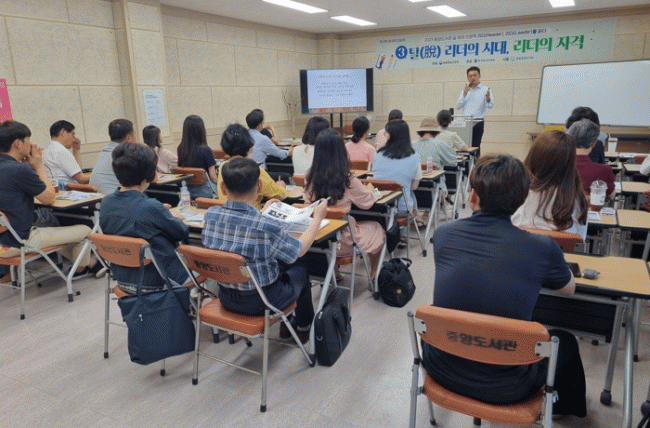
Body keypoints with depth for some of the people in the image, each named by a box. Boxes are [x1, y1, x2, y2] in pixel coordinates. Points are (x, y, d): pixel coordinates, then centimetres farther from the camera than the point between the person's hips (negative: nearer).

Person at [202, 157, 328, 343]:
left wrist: (263, 213, 22)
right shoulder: (266, 226, -28)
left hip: (226, 298, 5)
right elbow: (300, 249, -10)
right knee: (300, 270, 24)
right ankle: (304, 327, 45)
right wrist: (318, 217, 3)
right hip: (261, 303, -5)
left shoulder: (210, 215, -12)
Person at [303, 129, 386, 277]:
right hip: (343, 240, -4)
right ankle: (373, 277, 40)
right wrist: (370, 190, 16)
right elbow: (367, 203, -6)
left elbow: (308, 202, 3)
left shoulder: (309, 178, -12)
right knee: (377, 229, 25)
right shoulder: (348, 181, -23)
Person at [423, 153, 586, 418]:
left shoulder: (442, 235, -11)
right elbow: (569, 289, 5)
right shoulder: (542, 248, -19)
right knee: (566, 341, 26)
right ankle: (570, 407, 55)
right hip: (503, 390, -2)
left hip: (442, 372, 2)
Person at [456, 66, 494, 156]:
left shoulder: (485, 89, 3)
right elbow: (458, 106, 8)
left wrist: (487, 99, -33)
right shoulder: (465, 90, 16)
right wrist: (464, 95, -5)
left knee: (475, 147, -7)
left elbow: (490, 105, -10)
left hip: (478, 123, -4)